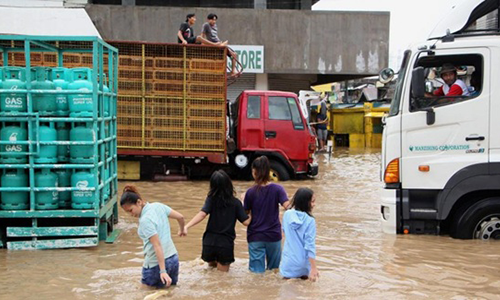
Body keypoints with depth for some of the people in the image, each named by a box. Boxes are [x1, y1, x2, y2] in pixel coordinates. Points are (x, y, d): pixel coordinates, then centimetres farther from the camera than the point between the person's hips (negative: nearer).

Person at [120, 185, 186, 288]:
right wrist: (181, 230, 29)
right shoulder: (158, 206, 0)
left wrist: (163, 271, -25)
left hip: (156, 264, -8)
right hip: (174, 258, 8)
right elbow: (180, 217, 8)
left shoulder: (145, 220, -20)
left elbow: (157, 245, -24)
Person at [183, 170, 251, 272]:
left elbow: (202, 214, -19)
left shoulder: (211, 199, -4)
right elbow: (246, 222, -6)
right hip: (226, 244, -2)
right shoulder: (236, 203, -4)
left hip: (209, 243, 2)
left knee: (211, 268, 31)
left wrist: (186, 226, -27)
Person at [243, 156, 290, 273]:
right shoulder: (277, 189, -8)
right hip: (274, 235, 1)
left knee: (257, 272, 1)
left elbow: (246, 213, 0)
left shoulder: (251, 192, -8)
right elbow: (288, 207, -17)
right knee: (274, 268, 19)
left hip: (255, 236, -1)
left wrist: (244, 200, 16)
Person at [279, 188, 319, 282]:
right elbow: (310, 246, -17)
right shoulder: (310, 221, -15)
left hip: (288, 263, 2)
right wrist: (314, 268, -15)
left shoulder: (287, 214, -4)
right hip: (302, 265, -2)